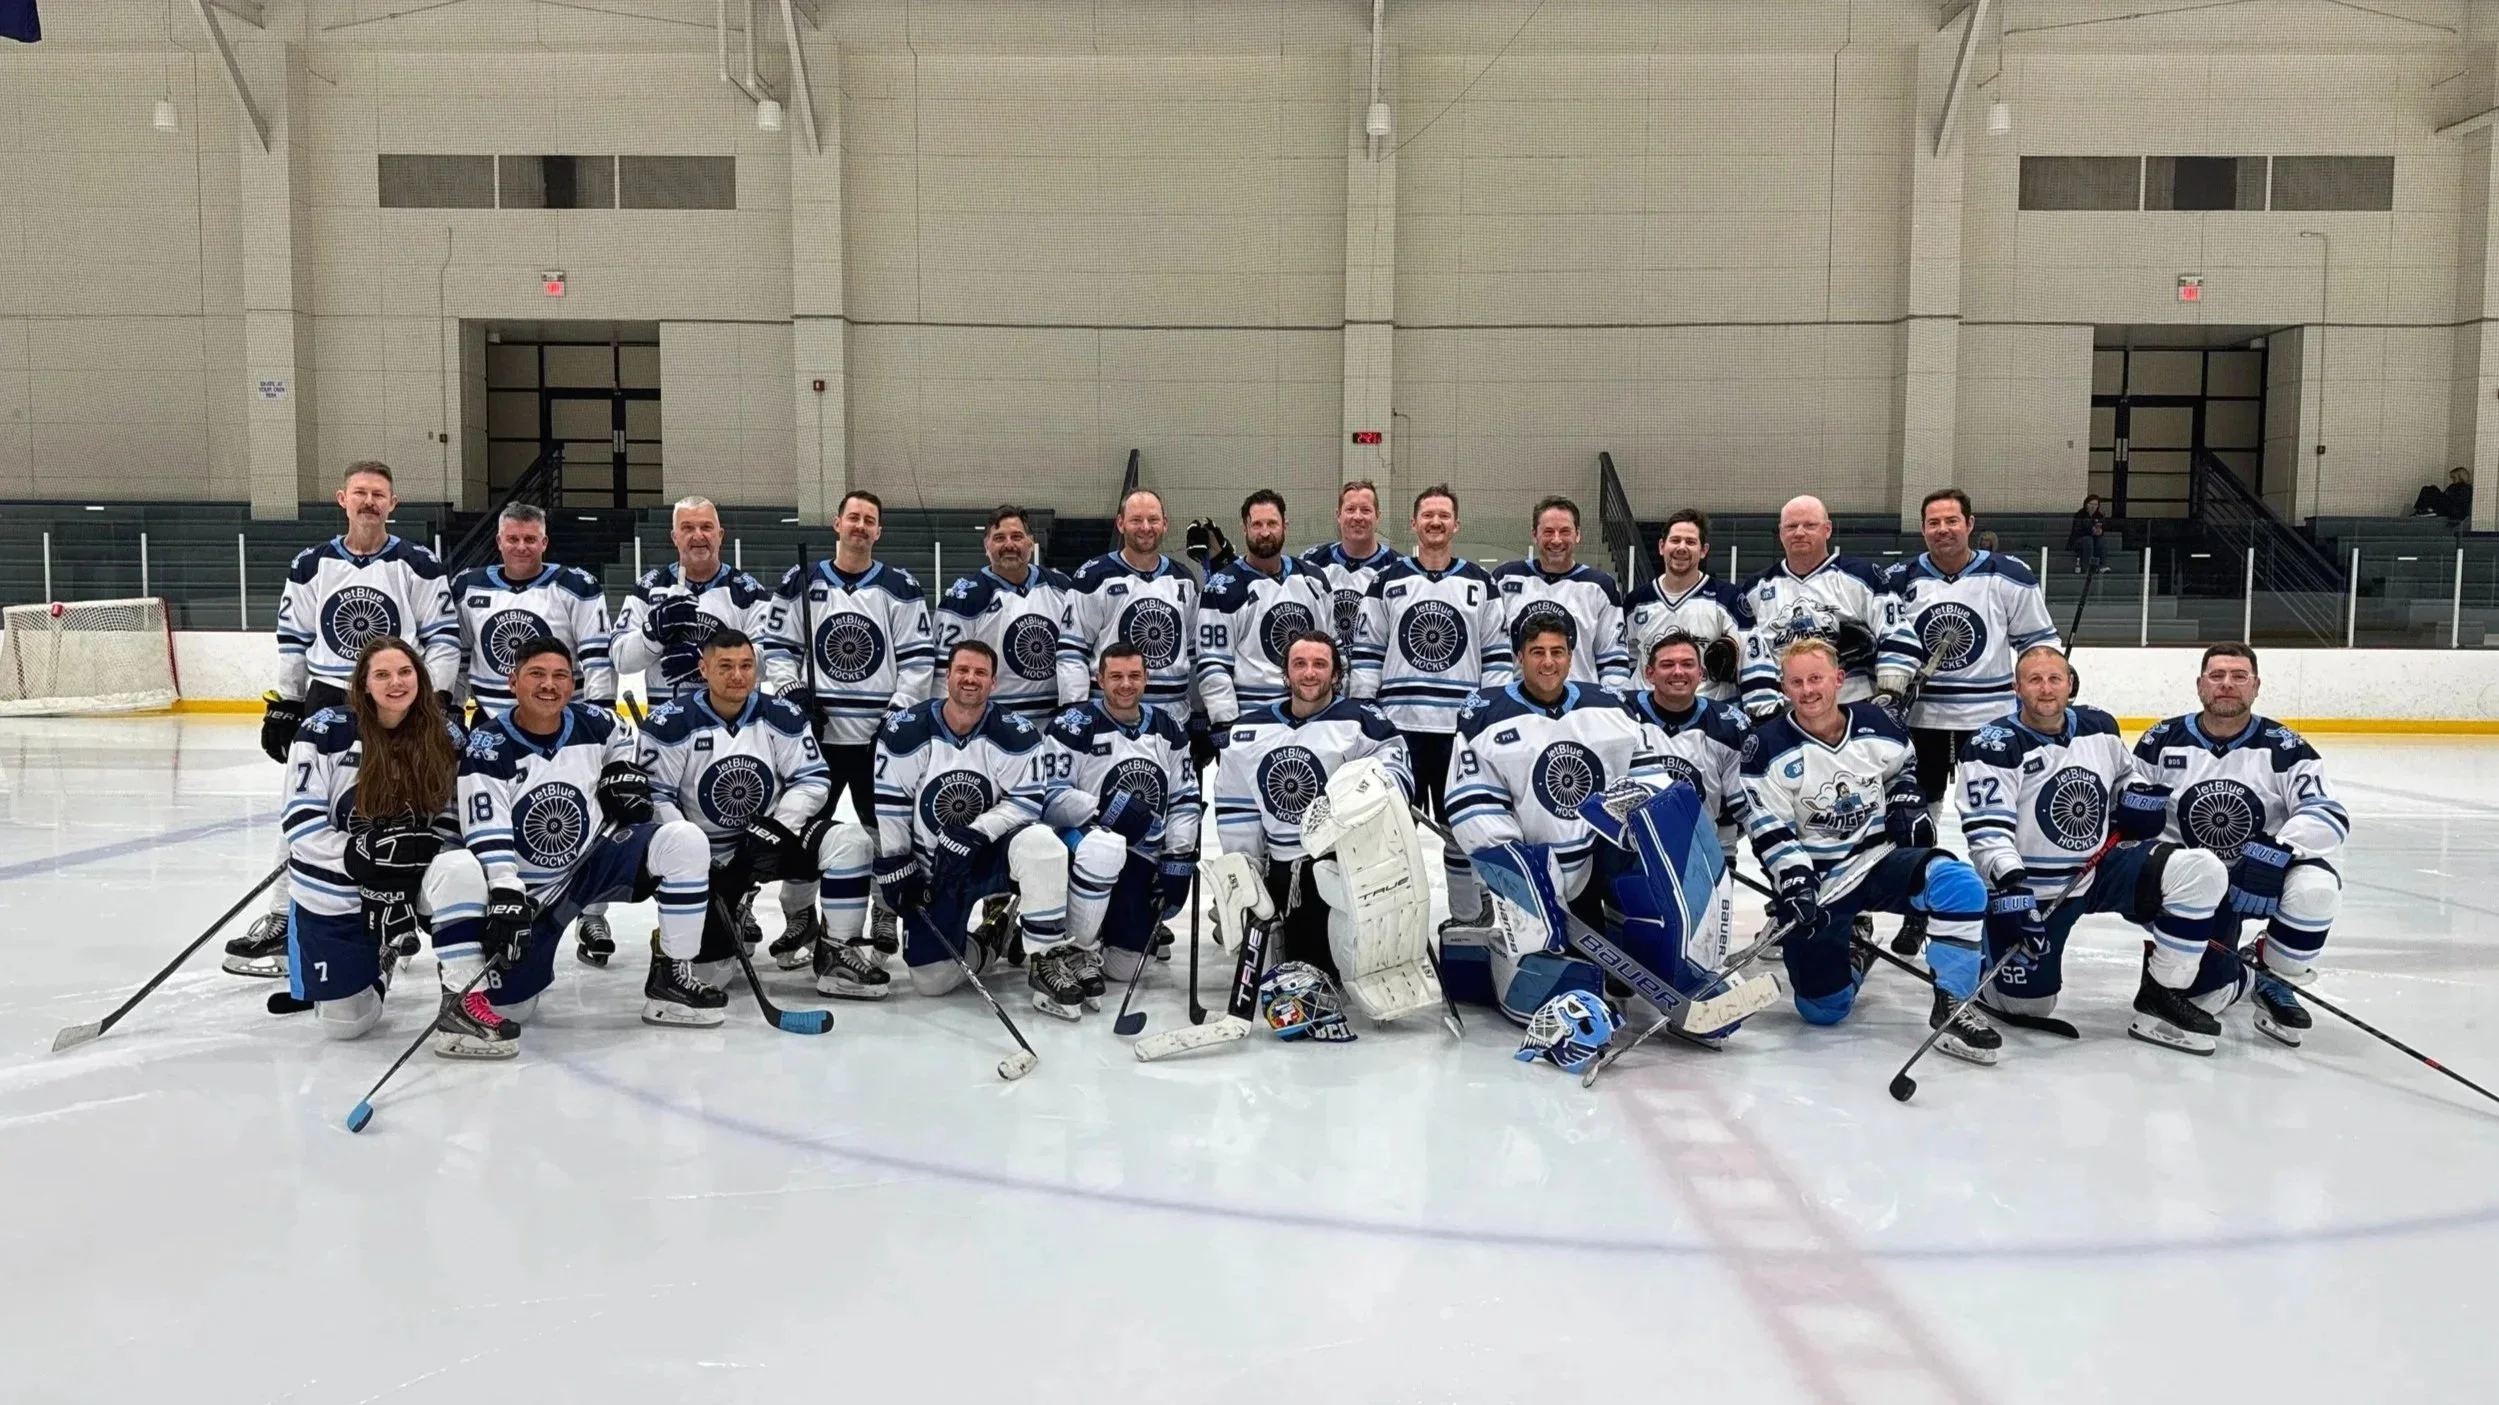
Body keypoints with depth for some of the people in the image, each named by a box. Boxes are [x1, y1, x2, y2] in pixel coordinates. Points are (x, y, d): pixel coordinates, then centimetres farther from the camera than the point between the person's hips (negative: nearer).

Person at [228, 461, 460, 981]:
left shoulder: (418, 566, -2)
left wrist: (439, 700, -9)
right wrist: (283, 704, 7)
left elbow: (442, 636, -2)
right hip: (326, 701, 2)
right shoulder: (311, 566, 5)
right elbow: (293, 640, 10)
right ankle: (282, 918, 6)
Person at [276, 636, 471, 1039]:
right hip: (330, 894, -1)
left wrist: (411, 881, -17)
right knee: (344, 1022, 4)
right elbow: (300, 821, -15)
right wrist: (358, 856, -28)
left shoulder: (446, 739, -6)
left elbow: (450, 826, -2)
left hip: (406, 882, 1)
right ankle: (370, 961, 39)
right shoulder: (327, 729, -15)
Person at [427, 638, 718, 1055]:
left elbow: (622, 736, 25)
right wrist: (506, 897, -33)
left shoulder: (594, 724, -3)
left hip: (593, 865, 5)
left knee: (684, 841, -15)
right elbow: (488, 837, -22)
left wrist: (624, 772, 6)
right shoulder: (487, 748, -16)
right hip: (524, 888, -4)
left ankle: (671, 976, -6)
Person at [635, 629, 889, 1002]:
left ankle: (838, 953, -13)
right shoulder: (672, 723, -11)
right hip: (706, 856, -2)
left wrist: (775, 828, -20)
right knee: (707, 971, -11)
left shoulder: (783, 716, -5)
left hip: (772, 838, 2)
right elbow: (653, 796, -10)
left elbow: (813, 781, -6)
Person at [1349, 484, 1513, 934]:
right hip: (1398, 723, 0)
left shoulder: (1479, 584, 7)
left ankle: (1468, 913, 17)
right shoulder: (1387, 583, 6)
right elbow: (1366, 653, 5)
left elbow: (1497, 655, 7)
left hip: (1461, 725, 0)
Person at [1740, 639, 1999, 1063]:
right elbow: (1770, 829, -12)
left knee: (1960, 885, -29)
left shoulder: (1877, 726, -2)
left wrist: (1906, 805, 1)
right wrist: (1795, 883, -24)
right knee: (1824, 1010, 0)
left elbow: (1901, 769, 20)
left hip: (1879, 861, 2)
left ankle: (1951, 1006, -17)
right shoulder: (1768, 747, -11)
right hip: (1814, 883, -2)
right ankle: (1852, 957, 35)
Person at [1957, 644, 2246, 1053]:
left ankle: (2162, 996, -7)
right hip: (2031, 887, -5)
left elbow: (2125, 778, 22)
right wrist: (2008, 882, -35)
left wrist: (2137, 799, 0)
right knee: (2026, 1006, -6)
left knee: (2200, 871, -17)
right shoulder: (1995, 746, -15)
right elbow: (1986, 828, -22)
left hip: (2102, 867, 5)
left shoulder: (2099, 727, 3)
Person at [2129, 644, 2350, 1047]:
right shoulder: (2162, 742, -3)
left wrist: (2280, 849, -32)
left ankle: (2274, 981, -7)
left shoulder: (2284, 748, -6)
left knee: (2316, 886, -34)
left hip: (2260, 880, 0)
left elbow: (2330, 816, -14)